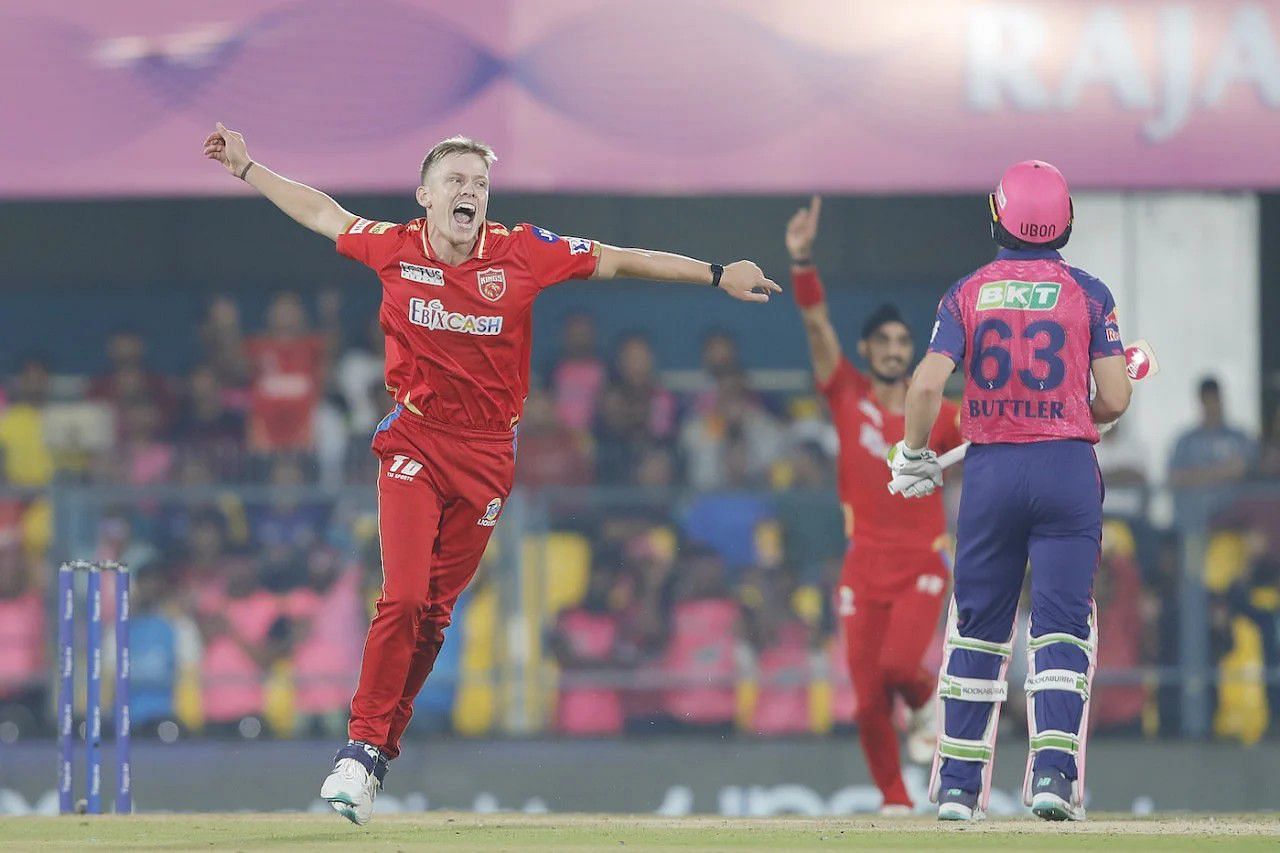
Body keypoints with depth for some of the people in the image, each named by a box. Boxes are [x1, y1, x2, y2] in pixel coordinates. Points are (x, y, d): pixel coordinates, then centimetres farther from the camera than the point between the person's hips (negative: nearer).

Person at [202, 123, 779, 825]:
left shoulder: (524, 253, -4)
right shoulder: (394, 248, -3)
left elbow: (617, 261, 2)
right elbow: (322, 214, 14)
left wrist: (716, 274, 1)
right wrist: (247, 168, 21)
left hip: (487, 452, 1)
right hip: (414, 443, -1)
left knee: (435, 612, 5)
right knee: (403, 597, -15)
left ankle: (380, 749, 15)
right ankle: (362, 746, -9)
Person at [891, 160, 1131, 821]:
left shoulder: (969, 293, 2)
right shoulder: (1087, 294, 0)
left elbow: (927, 383, -8)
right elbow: (1114, 399, -5)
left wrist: (913, 456, 6)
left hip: (989, 469, 1)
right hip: (1068, 469, -1)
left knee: (977, 625, 11)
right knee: (1062, 622, 0)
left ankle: (958, 785, 13)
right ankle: (1053, 770, -14)